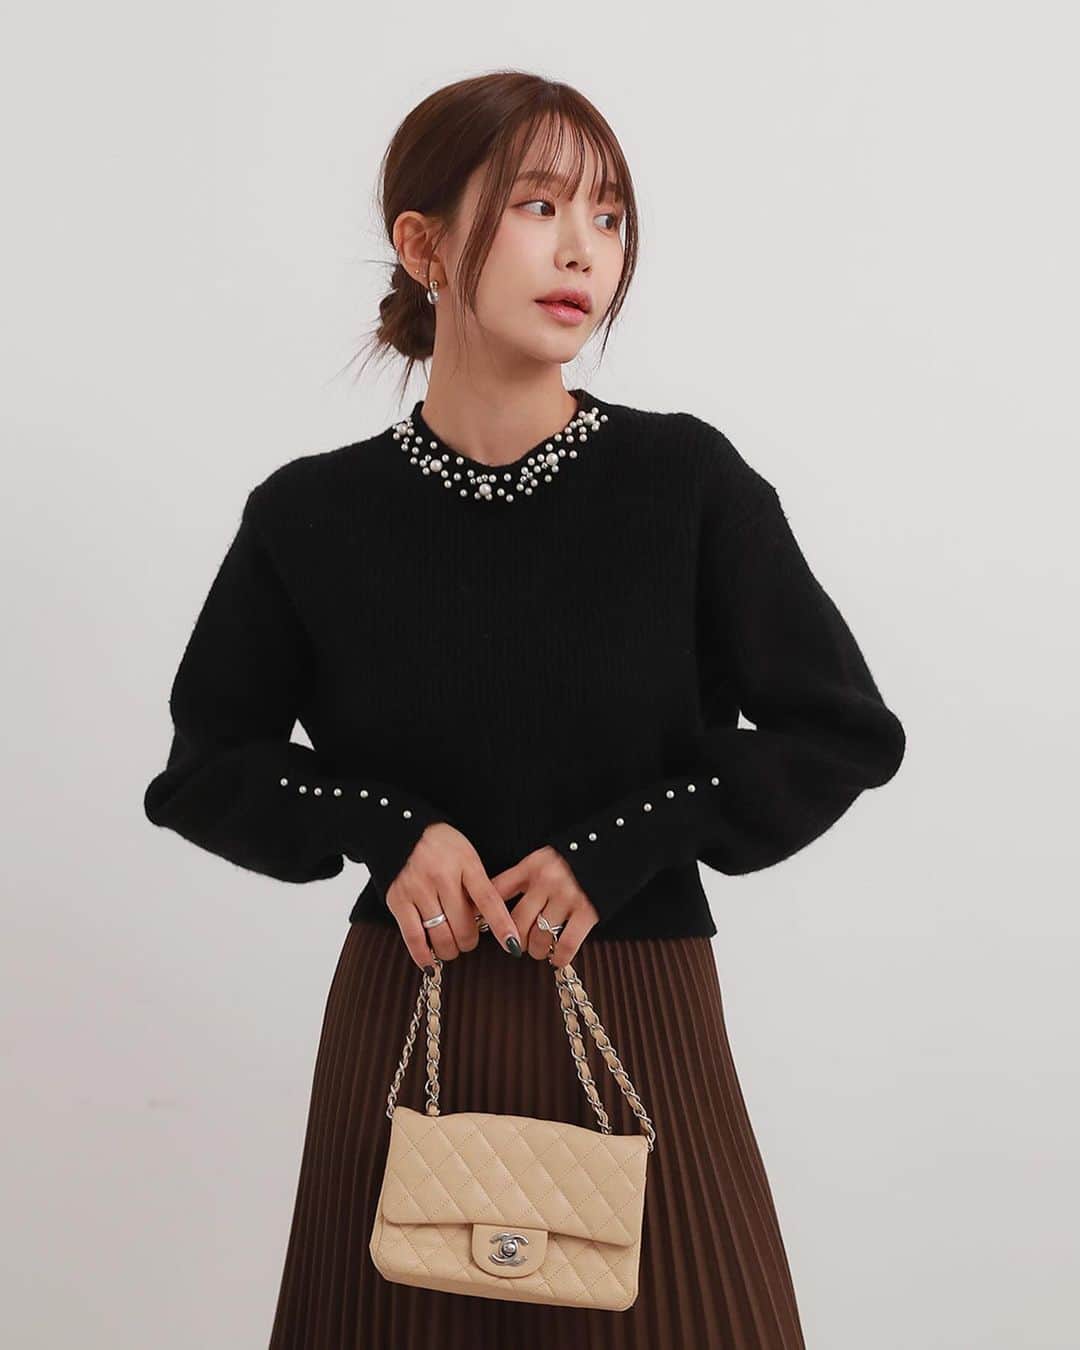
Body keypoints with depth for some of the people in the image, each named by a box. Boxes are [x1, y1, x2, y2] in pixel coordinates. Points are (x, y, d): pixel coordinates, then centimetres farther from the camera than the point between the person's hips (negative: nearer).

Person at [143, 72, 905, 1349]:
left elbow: (844, 731, -1)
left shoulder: (688, 481, -7)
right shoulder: (313, 516, -4)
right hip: (407, 1019, 1)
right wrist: (387, 828, -11)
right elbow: (208, 768, 7)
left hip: (639, 1022, 0)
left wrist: (617, 850, -11)